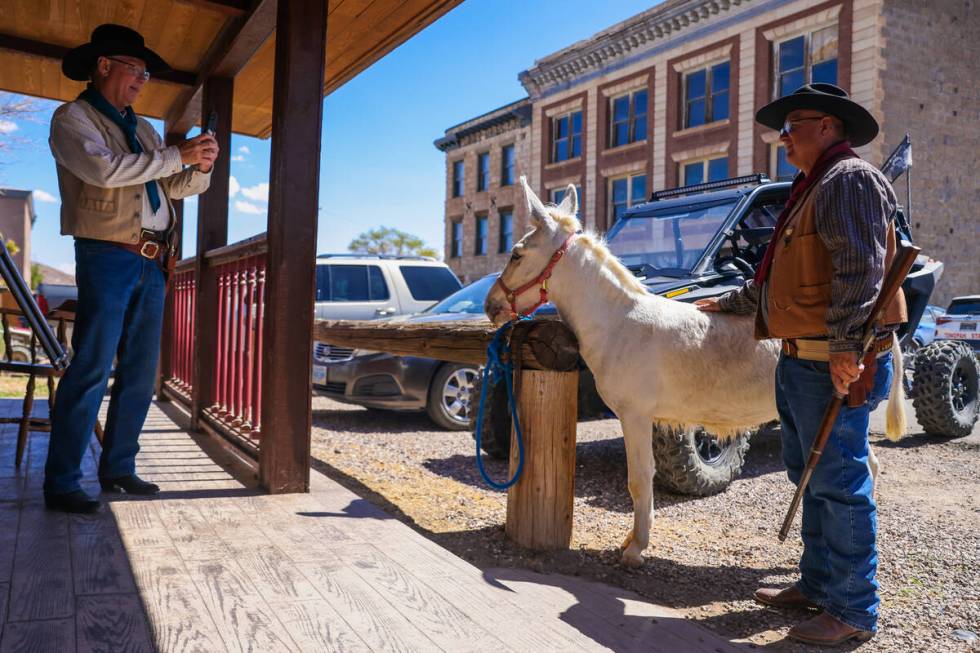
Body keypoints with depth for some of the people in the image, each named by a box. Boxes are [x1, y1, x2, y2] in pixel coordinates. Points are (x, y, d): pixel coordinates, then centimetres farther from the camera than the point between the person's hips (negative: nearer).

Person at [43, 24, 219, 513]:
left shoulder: (142, 130, 21)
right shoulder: (73, 119, 1)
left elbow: (176, 187, 18)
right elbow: (104, 168, -18)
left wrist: (200, 167, -3)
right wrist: (178, 156, -16)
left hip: (152, 264, 7)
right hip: (106, 257, -7)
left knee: (140, 372, 7)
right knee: (91, 371, -9)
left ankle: (118, 468, 16)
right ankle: (60, 483, -3)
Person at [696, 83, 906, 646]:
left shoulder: (850, 178, -10)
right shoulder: (813, 188, 22)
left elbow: (860, 269, -22)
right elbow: (777, 275, 29)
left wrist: (845, 348, -28)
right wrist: (729, 304, 33)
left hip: (836, 366, -11)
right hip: (800, 362, 11)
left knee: (840, 483, -5)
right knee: (809, 476, 16)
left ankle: (855, 612, 6)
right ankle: (818, 584, 28)